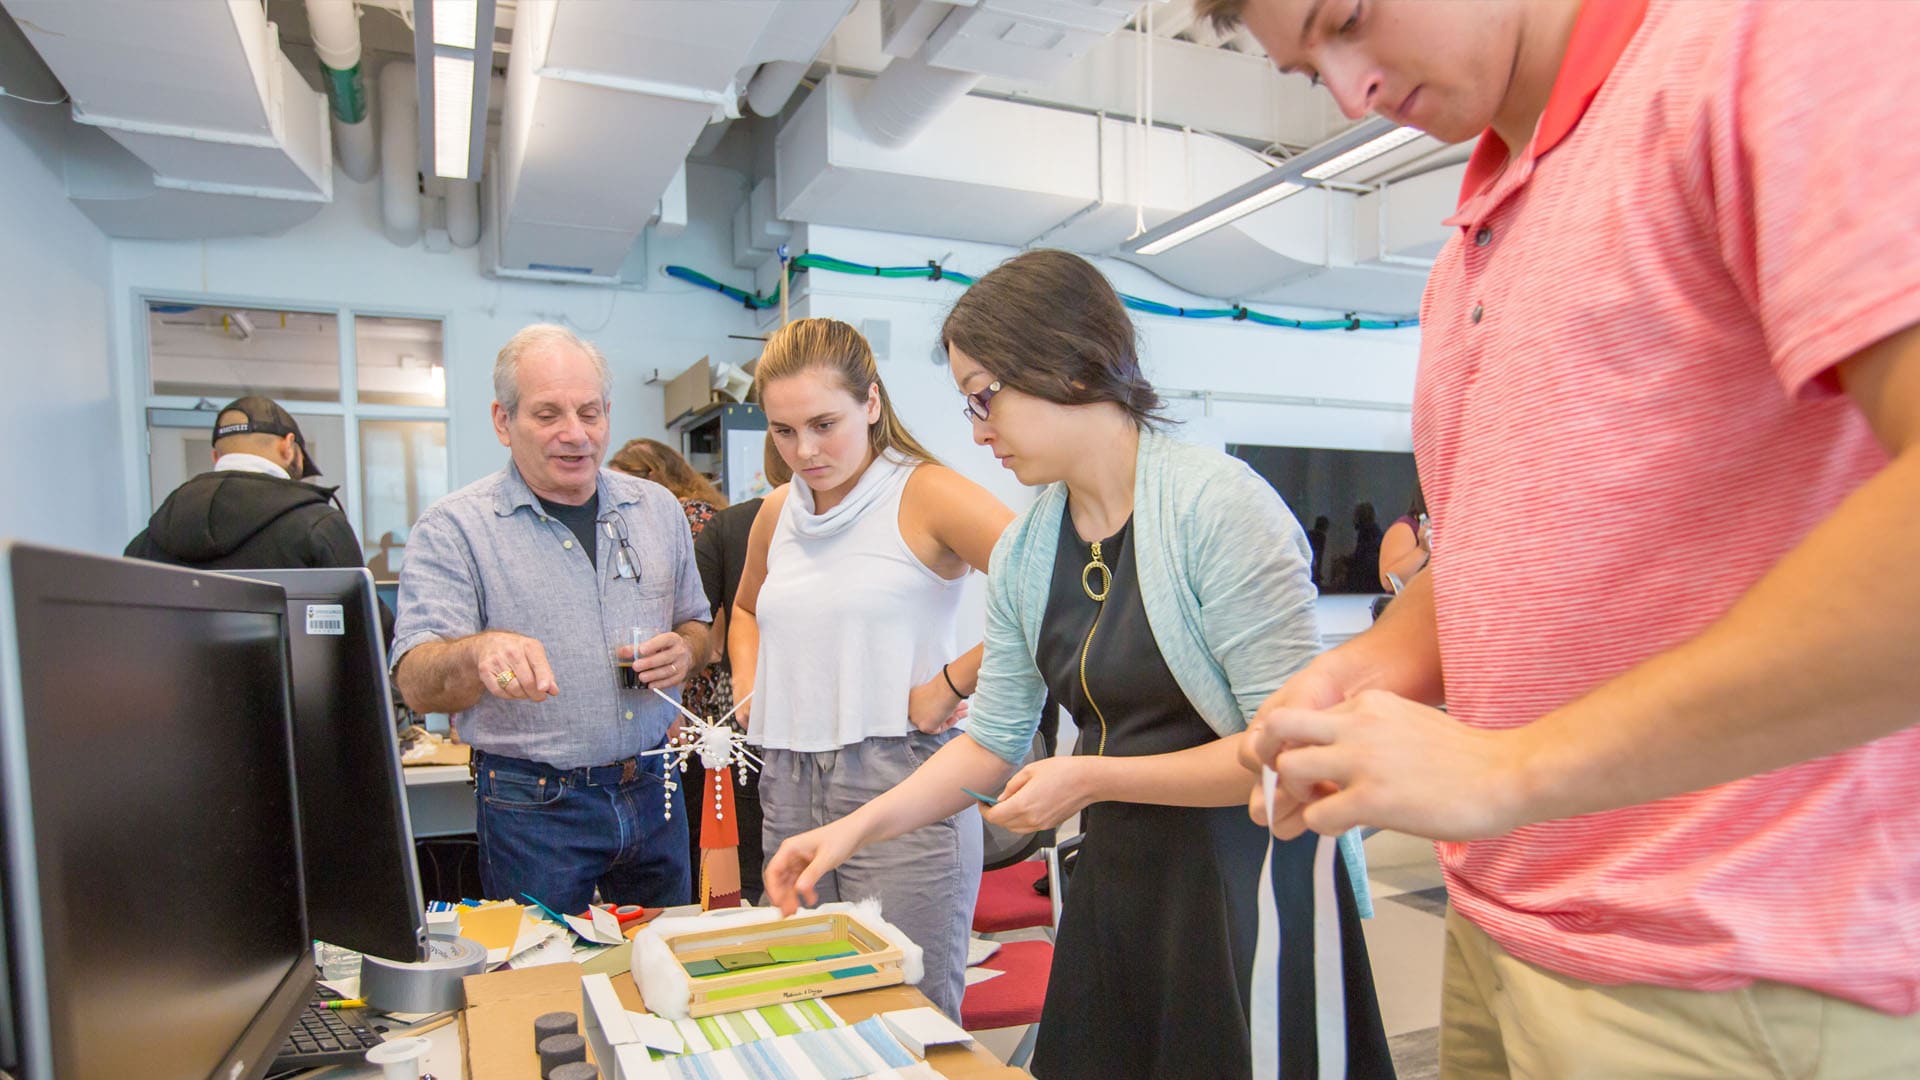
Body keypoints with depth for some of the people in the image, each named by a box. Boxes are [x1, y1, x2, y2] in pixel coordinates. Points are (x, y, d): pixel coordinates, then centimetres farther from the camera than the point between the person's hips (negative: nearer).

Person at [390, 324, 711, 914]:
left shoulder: (658, 508, 6)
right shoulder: (454, 528, -7)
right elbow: (415, 684, -15)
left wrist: (684, 650, -7)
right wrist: (479, 653, -37)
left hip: (652, 792, 4)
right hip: (535, 806, -4)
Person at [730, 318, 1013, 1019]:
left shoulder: (923, 493, -10)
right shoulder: (778, 514, 10)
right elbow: (746, 608, 30)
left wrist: (949, 684, -18)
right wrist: (751, 688, 13)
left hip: (900, 783, -6)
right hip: (789, 790, 7)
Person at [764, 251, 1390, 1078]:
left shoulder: (1218, 504, -18)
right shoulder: (1022, 552, 2)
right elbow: (991, 741, 8)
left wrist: (1094, 777, -19)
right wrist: (856, 827, 1)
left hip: (1245, 881, -5)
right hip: (1113, 877, 6)